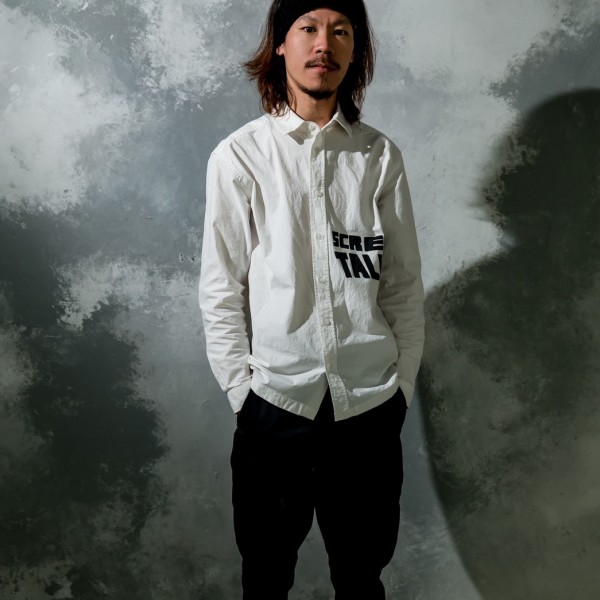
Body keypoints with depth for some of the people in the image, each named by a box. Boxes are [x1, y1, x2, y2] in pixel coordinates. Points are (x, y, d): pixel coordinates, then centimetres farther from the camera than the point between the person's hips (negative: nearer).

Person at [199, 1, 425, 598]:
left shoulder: (380, 157, 3)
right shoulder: (238, 157, -3)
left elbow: (404, 283, 5)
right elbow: (219, 290, -1)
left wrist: (402, 384, 3)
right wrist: (243, 389, -4)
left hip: (371, 404, 2)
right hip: (275, 401, -1)